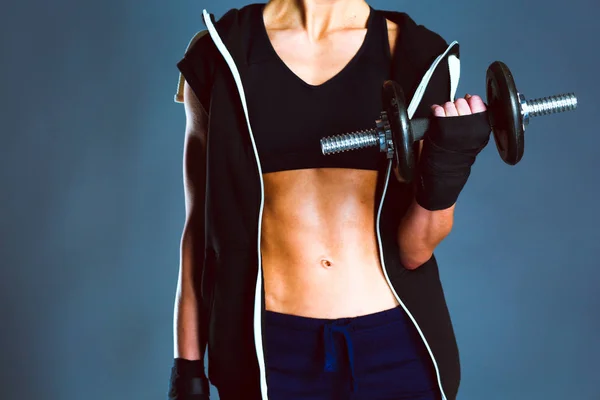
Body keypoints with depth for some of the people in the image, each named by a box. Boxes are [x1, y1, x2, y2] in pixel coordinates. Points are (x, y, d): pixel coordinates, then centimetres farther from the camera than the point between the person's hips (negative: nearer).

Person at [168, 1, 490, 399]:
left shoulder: (416, 56, -1)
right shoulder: (218, 55, -1)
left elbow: (413, 248, -4)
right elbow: (201, 220, 2)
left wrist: (443, 180, -23)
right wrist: (187, 364, 1)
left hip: (394, 345, 1)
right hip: (271, 346, 0)